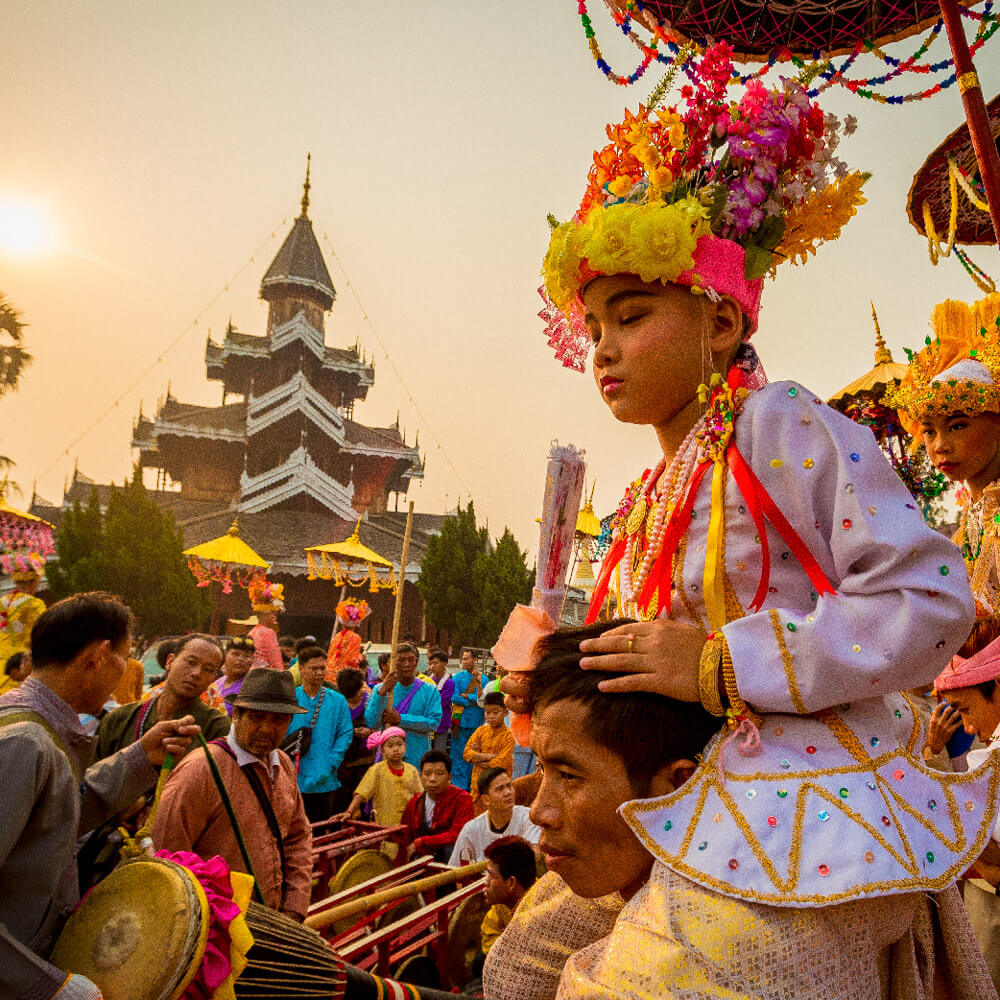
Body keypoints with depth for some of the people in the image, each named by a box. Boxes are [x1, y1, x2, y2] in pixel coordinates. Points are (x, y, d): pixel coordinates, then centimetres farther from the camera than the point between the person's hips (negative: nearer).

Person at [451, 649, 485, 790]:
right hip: (460, 720, 0)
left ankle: (472, 785, 16)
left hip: (477, 722, 0)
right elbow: (454, 698, -8)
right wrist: (474, 700, -11)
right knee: (459, 754, 1)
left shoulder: (483, 678, 4)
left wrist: (466, 696, -11)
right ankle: (460, 786, 8)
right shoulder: (458, 677, 4)